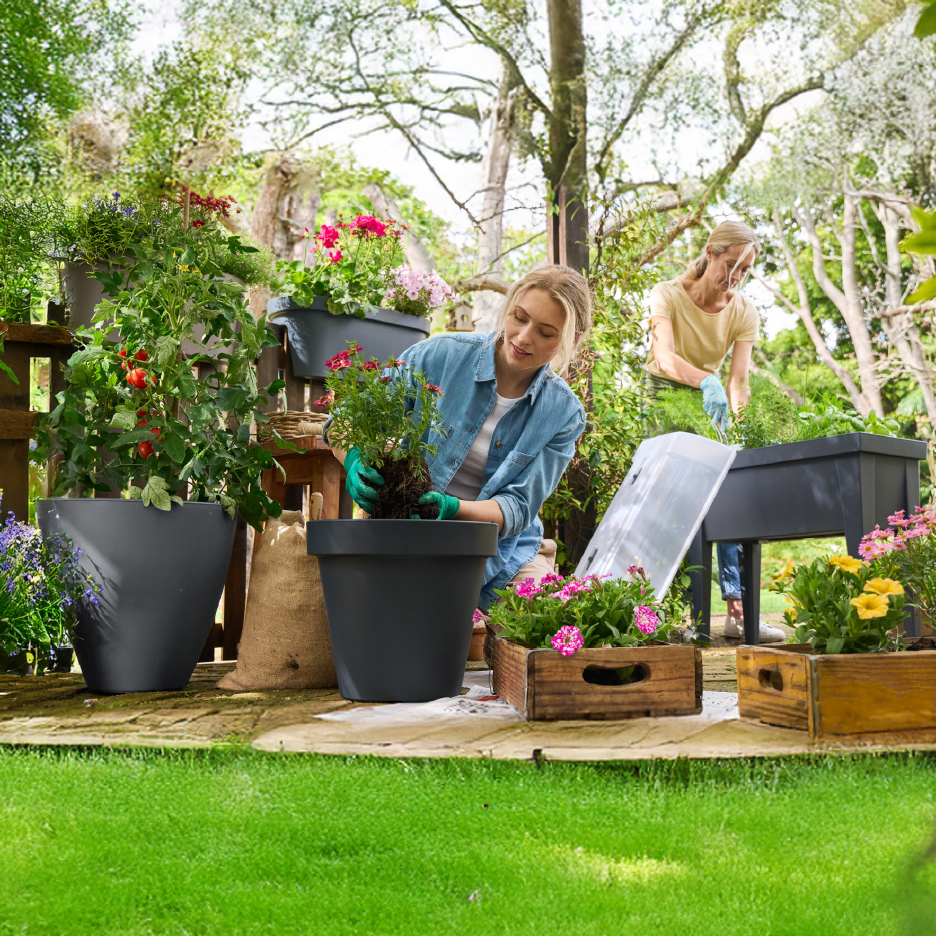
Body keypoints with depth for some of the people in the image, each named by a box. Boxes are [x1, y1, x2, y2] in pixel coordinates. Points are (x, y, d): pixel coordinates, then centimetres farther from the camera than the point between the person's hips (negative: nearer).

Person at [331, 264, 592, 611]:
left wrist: (453, 508, -29)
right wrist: (356, 462, -27)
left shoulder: (564, 414, -3)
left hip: (504, 557, 2)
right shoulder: (443, 355, -9)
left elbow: (517, 509, -9)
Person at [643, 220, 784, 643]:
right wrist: (707, 380, -55)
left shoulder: (744, 313, -10)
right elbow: (665, 358, -37)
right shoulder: (667, 295, -20)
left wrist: (738, 424, -36)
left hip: (708, 401, 3)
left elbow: (738, 380, -18)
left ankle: (738, 609, -12)